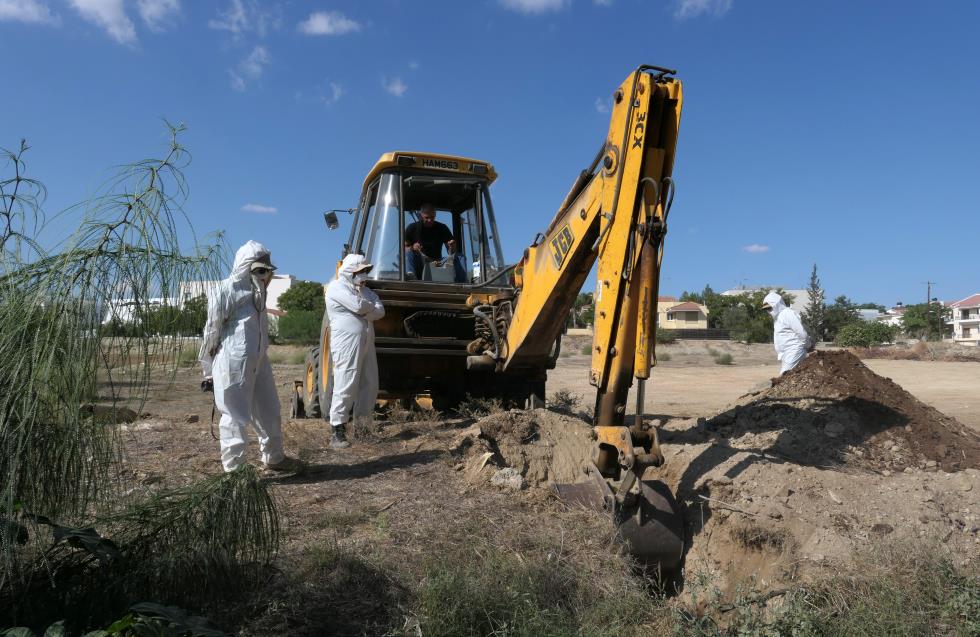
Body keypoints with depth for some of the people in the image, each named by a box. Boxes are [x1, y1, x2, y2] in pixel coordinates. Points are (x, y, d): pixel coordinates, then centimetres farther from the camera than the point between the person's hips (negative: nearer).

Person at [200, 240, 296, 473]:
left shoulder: (257, 292, 14)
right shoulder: (227, 290, -11)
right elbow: (212, 330, -9)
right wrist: (209, 370, -5)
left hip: (258, 362, 9)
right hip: (234, 364, -8)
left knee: (270, 412, 17)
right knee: (236, 416, 0)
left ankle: (273, 458, 33)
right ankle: (233, 468, 11)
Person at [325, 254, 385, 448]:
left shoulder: (364, 290, 20)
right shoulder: (337, 287, -4)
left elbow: (380, 311, 5)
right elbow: (358, 306, -19)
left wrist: (365, 310, -12)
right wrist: (371, 307, 1)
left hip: (366, 343, 8)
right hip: (346, 346, -8)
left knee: (369, 385, 8)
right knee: (345, 387, -9)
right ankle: (337, 433, -3)